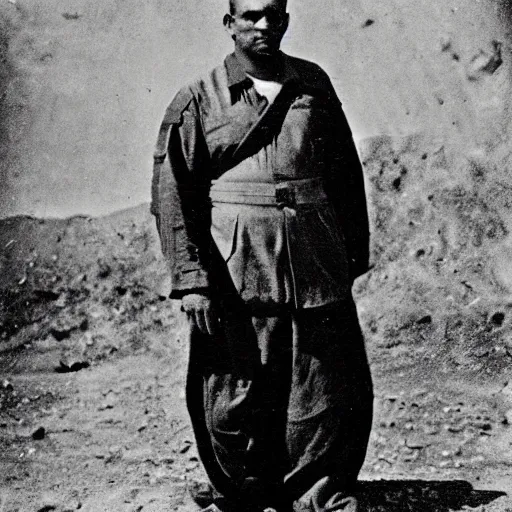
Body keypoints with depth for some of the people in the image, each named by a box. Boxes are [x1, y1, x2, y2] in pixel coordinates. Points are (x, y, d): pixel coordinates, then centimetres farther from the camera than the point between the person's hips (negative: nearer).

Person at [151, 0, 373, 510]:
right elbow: (171, 194, -3)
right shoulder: (198, 100, 2)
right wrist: (190, 279, -11)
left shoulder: (315, 85, 13)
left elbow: (346, 173, 18)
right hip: (235, 271, -3)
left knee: (336, 393, 4)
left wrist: (354, 255, 15)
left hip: (317, 269, 3)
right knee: (236, 401, 5)